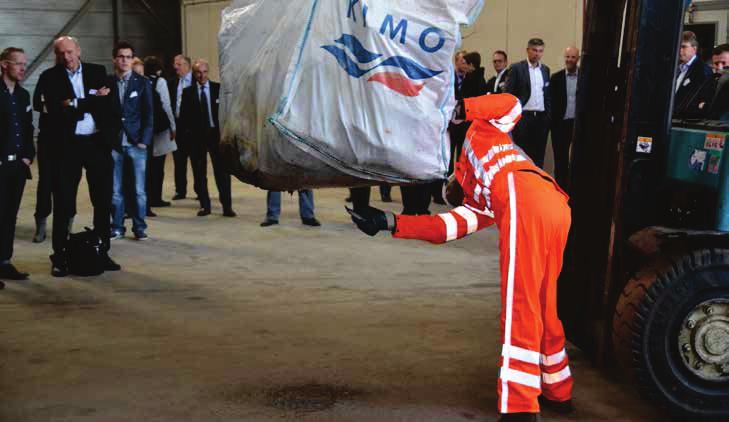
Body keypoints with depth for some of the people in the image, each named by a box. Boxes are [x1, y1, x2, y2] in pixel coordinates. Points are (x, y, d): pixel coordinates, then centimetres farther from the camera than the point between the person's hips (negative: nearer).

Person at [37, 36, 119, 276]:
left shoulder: (97, 72, 6)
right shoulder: (49, 78, 0)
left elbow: (106, 104, -4)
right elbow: (57, 110, -13)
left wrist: (75, 104, -13)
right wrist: (92, 102, -13)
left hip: (98, 142, 2)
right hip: (66, 146, -2)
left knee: (103, 201, 8)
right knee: (63, 203, 1)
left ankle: (103, 252, 19)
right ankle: (59, 257, 8)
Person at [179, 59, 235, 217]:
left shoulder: (218, 88, 5)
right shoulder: (188, 92, 6)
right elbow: (183, 115, 6)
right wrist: (187, 131, -5)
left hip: (216, 133, -1)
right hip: (196, 135, 1)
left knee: (222, 170, -2)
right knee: (199, 173, 5)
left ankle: (227, 206, 3)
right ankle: (204, 205, 14)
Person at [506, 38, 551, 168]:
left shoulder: (545, 69, 14)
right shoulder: (516, 68, -2)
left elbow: (548, 95, 18)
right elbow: (509, 94, -4)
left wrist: (548, 115, 10)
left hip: (541, 117, 4)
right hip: (523, 117, -4)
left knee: (539, 156, 5)